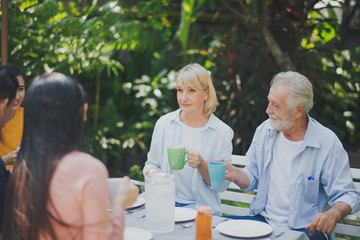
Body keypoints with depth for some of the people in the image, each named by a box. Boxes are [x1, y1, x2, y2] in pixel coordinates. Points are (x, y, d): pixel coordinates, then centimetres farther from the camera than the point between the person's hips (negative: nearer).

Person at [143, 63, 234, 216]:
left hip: (201, 209, -2)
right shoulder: (164, 123, 5)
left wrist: (202, 165, -19)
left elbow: (222, 185, -2)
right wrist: (152, 172, -8)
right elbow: (151, 163, 16)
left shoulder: (222, 132, -3)